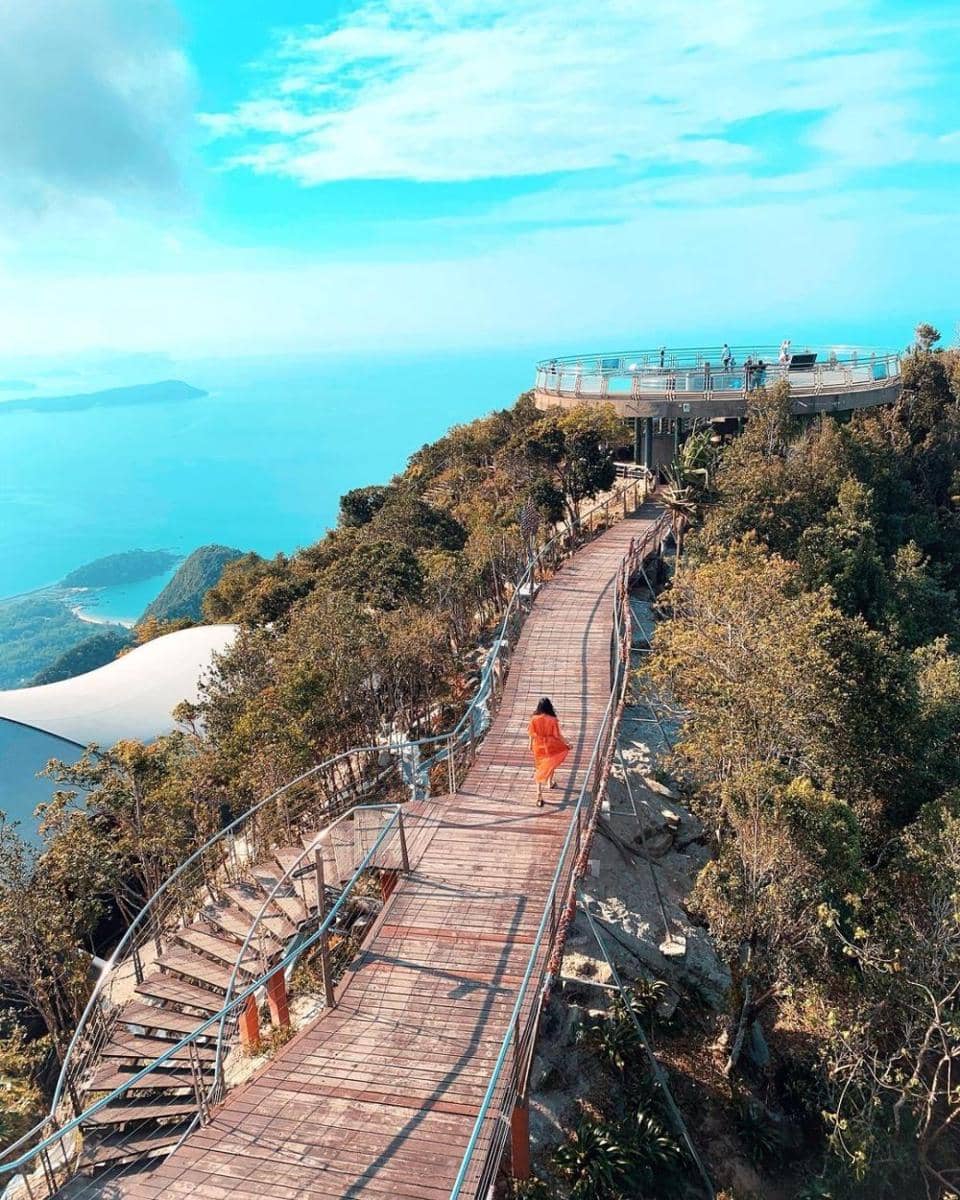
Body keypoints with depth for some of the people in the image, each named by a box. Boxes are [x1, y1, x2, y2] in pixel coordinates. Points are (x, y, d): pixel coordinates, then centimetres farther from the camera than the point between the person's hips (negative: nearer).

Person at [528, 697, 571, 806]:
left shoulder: (534, 719, -15)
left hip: (538, 747, 1)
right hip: (550, 746, -1)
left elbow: (532, 734, -4)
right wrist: (568, 743, 2)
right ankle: (550, 782, 48)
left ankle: (539, 795, 5)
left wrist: (531, 744, 13)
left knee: (539, 768, 11)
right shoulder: (552, 720, -20)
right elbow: (558, 735, -13)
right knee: (551, 764, 28)